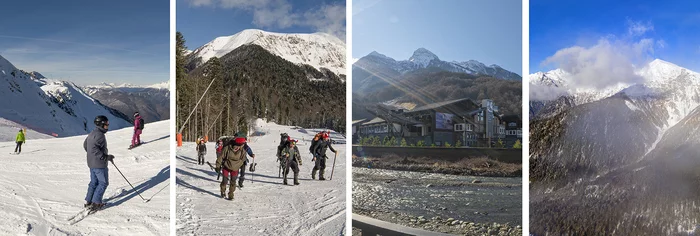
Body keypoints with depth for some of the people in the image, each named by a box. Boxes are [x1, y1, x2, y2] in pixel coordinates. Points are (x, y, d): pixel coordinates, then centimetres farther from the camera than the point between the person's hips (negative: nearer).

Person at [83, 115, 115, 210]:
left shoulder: (92, 133, 12)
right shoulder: (99, 135, -21)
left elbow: (85, 145, 22)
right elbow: (94, 148, -29)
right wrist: (105, 157, -25)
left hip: (91, 163, 10)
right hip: (99, 164, -10)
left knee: (94, 182, 18)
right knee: (103, 183, 1)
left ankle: (88, 201, 23)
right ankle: (96, 203, 0)